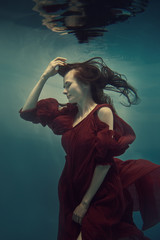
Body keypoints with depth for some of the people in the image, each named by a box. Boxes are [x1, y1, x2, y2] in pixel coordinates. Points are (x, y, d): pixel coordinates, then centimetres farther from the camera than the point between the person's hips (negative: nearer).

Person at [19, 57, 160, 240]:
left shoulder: (103, 112, -12)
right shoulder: (69, 113, 6)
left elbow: (105, 161, -16)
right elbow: (27, 112, 9)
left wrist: (85, 202, -13)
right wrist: (44, 77, 3)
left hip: (100, 199, -6)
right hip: (72, 195, 6)